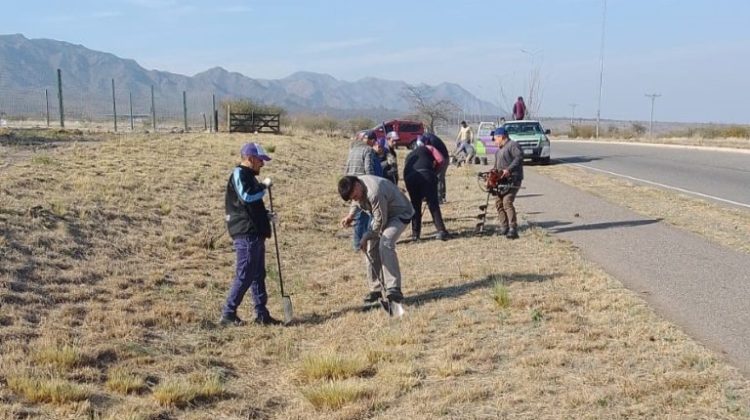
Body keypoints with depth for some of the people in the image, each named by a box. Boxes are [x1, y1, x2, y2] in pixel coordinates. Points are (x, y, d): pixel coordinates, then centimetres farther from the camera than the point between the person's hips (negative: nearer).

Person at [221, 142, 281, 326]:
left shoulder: (248, 176, 21)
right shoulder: (239, 174, -9)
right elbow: (247, 196, -27)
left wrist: (265, 216, 14)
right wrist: (264, 185, -14)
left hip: (255, 233, 10)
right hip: (246, 234, -10)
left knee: (258, 275, 12)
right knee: (245, 275, -8)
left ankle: (262, 314, 18)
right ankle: (228, 314, 0)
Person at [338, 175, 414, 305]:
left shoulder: (374, 193, -38)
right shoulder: (354, 187, -11)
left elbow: (380, 221, -28)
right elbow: (356, 202, 13)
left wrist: (366, 237, -18)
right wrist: (351, 214, -5)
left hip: (400, 214, -9)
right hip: (381, 214, 9)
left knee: (385, 244, -27)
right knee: (371, 247, 1)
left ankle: (393, 290, -28)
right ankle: (375, 288, 11)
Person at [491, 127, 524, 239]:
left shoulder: (513, 145, -8)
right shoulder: (499, 150, 23)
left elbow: (519, 157, -23)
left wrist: (509, 169, -30)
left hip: (512, 180, -10)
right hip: (502, 180, 10)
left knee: (507, 202, -20)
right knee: (498, 202, 9)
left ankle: (513, 229, -21)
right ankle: (504, 227, 17)